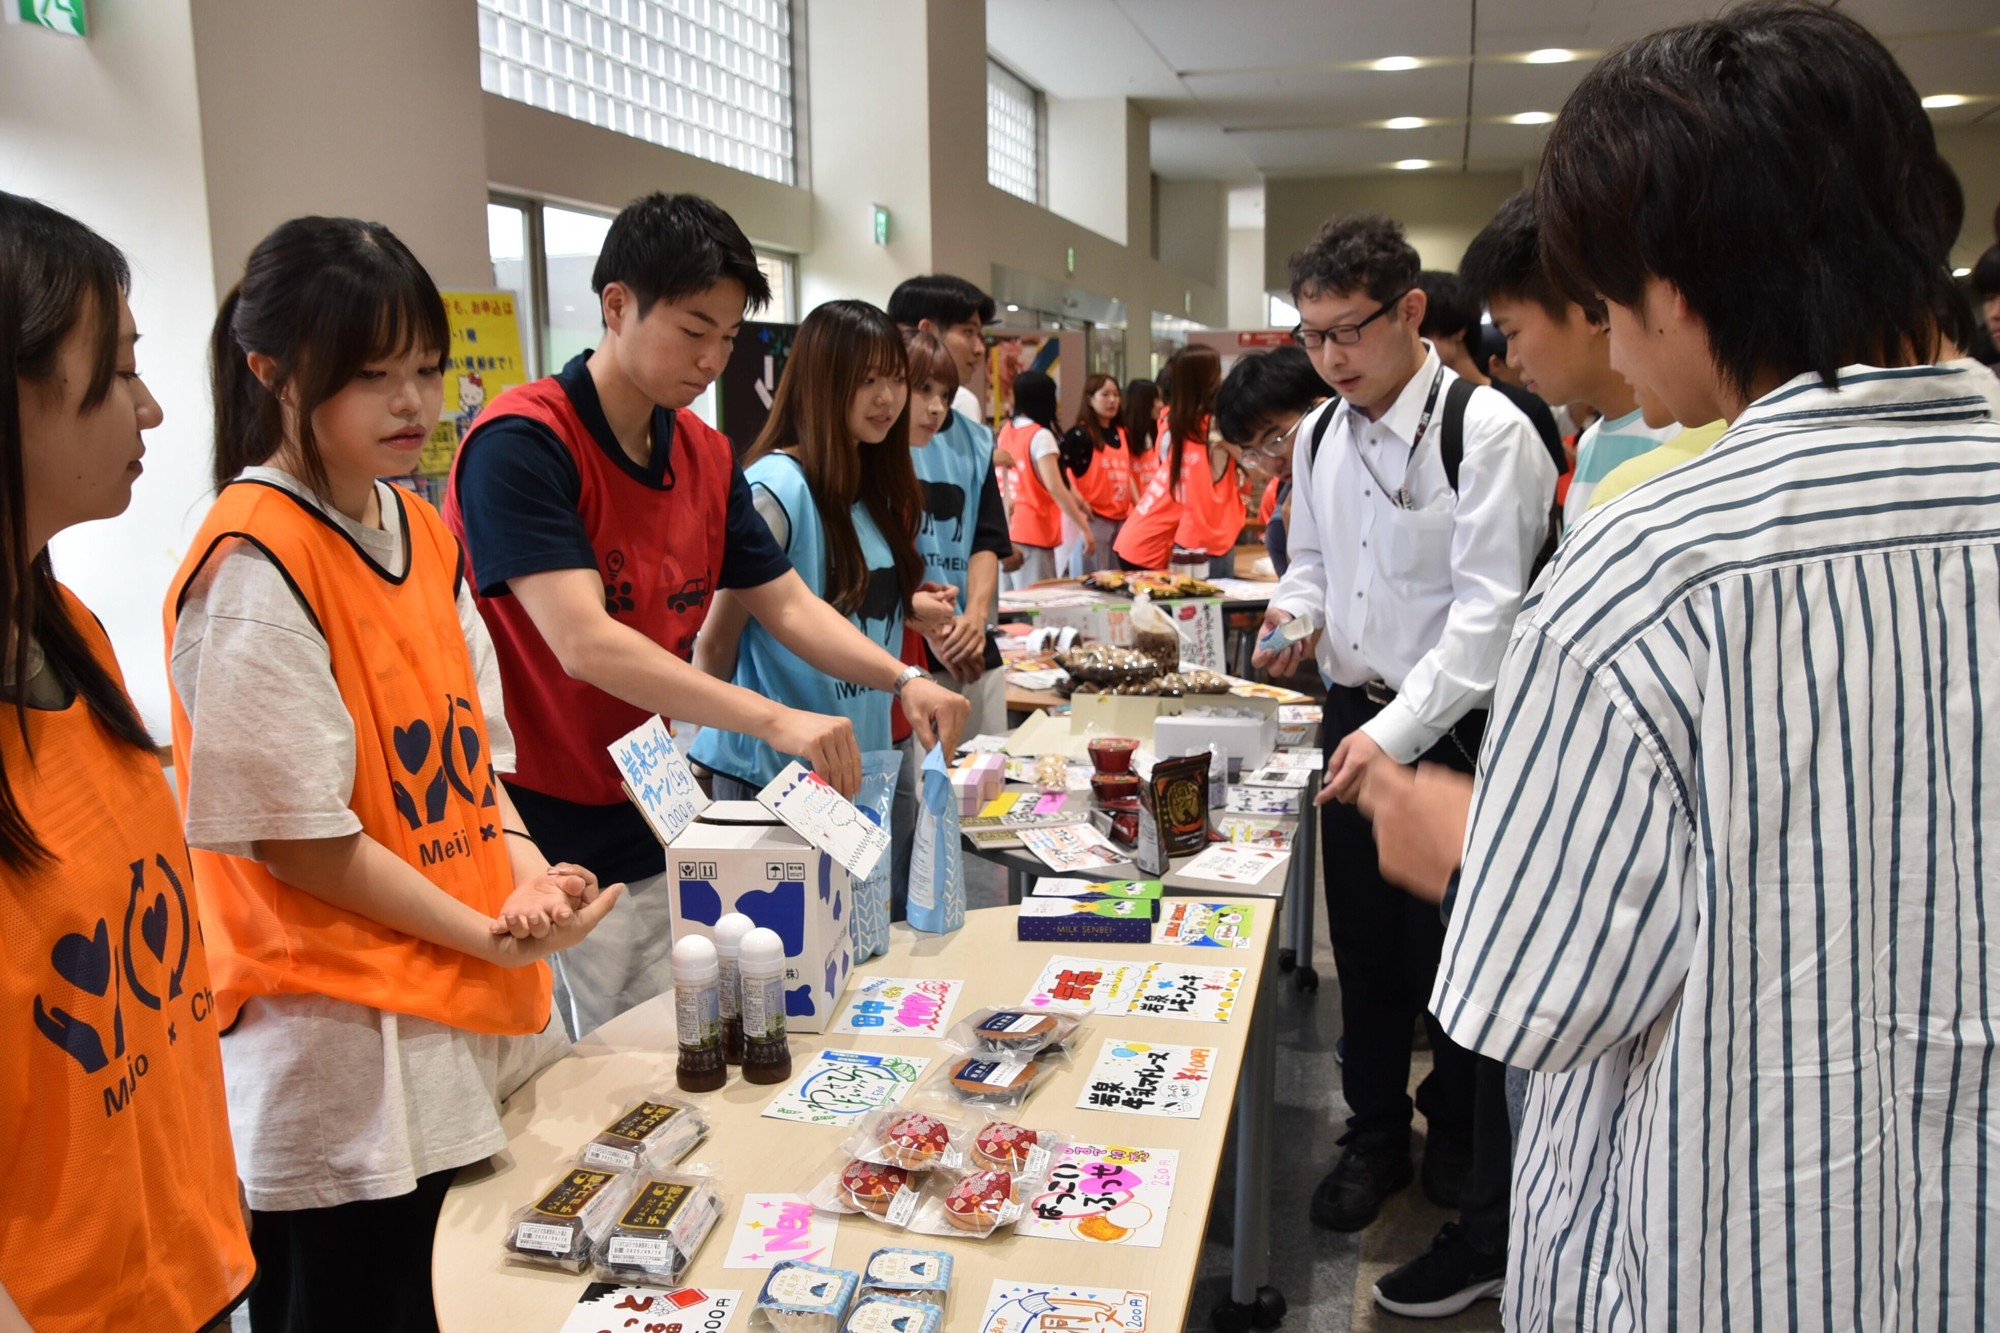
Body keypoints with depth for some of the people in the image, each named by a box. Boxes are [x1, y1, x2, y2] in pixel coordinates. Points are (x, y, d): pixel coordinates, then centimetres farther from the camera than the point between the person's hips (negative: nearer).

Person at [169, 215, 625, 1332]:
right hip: (347, 1059, -7)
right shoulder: (254, 562, -17)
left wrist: (523, 863, -5)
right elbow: (295, 835, -17)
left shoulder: (423, 530, 8)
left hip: (475, 1027, 8)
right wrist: (489, 937, -14)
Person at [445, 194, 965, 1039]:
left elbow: (786, 604, 9)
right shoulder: (520, 444, -17)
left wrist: (903, 681, -8)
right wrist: (774, 720, -33)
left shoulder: (705, 457, 6)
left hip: (653, 842, 7)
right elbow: (582, 643, -27)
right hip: (540, 853, -7)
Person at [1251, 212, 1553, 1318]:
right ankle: (1376, 1138, 40)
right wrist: (1295, 614, -2)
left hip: (1455, 730, -6)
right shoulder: (1319, 436, 7)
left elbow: (1489, 611, -21)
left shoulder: (1486, 432, -16)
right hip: (1354, 719, 7)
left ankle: (1484, 1233, 21)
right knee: (1364, 945, 18)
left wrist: (1398, 732, -28)